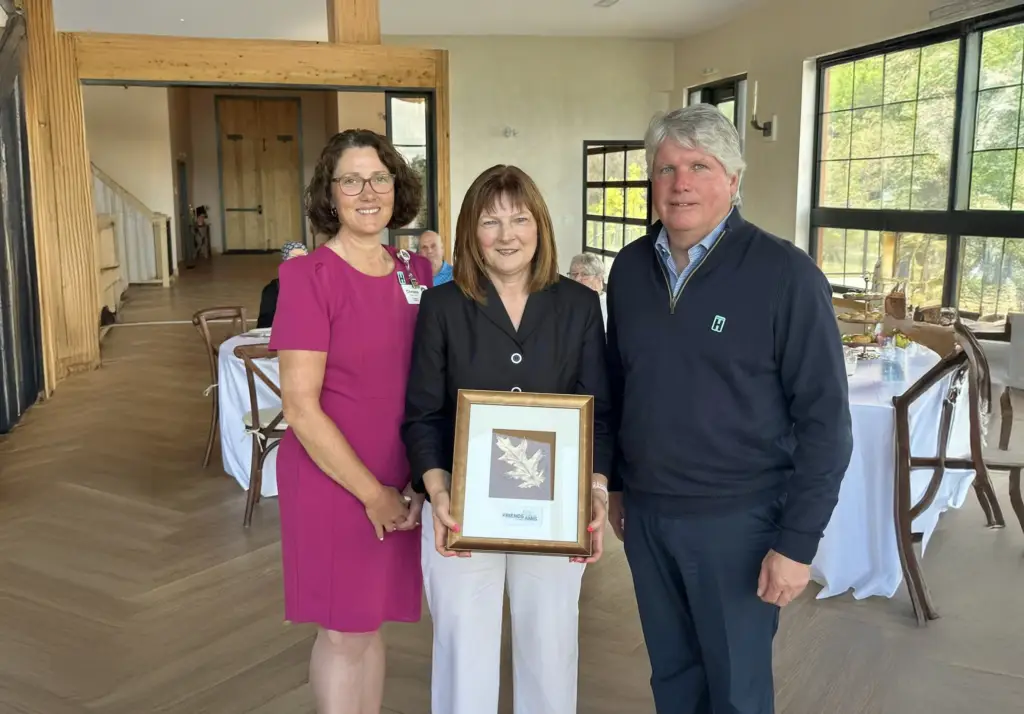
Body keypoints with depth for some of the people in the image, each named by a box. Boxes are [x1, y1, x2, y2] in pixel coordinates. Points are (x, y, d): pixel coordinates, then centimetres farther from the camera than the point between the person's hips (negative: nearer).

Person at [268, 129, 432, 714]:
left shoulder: (417, 273, 4)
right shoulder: (308, 276, -12)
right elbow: (301, 407, -15)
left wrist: (417, 481, -2)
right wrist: (373, 493, -12)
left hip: (399, 487, 5)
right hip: (331, 480, -5)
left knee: (372, 622, 17)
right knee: (342, 632, 8)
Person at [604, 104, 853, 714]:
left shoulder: (786, 274, -13)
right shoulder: (630, 268, 2)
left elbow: (824, 419, -13)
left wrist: (797, 542, -14)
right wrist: (615, 483, 13)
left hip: (737, 518, -4)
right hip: (645, 511, 5)